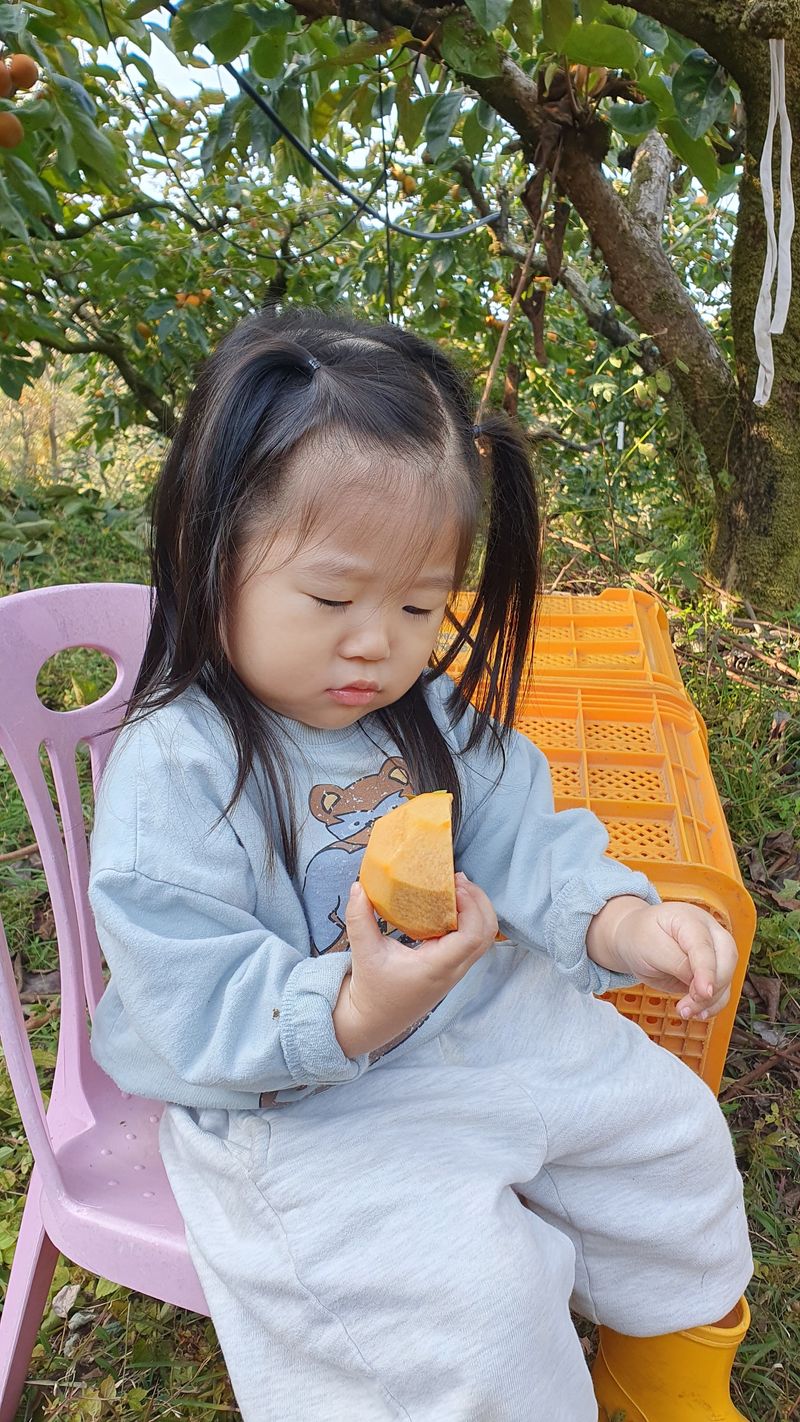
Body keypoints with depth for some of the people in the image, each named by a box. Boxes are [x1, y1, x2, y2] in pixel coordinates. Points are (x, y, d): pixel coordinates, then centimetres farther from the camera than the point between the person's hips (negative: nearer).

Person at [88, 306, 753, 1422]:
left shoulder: (433, 715, -3)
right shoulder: (168, 777, -22)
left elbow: (523, 837, -5)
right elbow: (197, 1020, -22)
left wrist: (618, 920, -25)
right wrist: (356, 1014, -39)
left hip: (490, 1021, 6)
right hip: (296, 1099, -5)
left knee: (673, 1125, 10)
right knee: (472, 1285, -22)